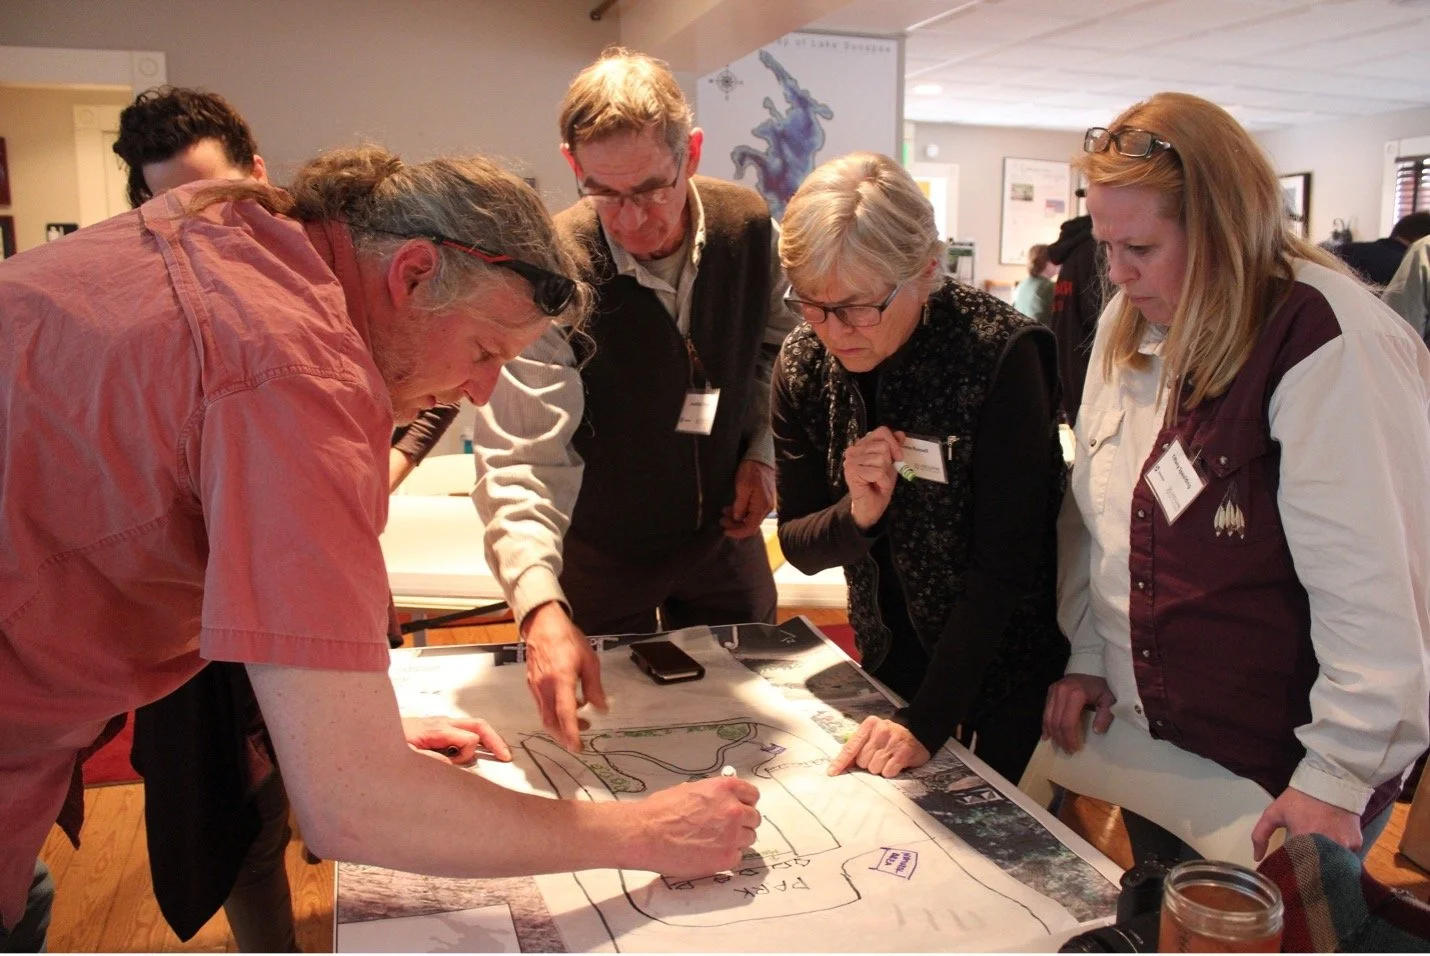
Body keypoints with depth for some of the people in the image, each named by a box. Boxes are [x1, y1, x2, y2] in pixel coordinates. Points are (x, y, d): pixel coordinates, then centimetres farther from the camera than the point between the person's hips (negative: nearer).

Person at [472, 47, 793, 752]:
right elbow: (520, 460, -34)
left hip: (723, 530, 4)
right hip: (600, 550, -3)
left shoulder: (750, 226, -15)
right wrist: (541, 606, -47)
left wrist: (762, 451, -5)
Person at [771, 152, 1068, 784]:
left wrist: (925, 723, -26)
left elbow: (1002, 565, -24)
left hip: (1010, 659, -4)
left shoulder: (1000, 355, -27)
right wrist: (857, 514, -26)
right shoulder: (803, 365, -12)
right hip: (890, 658, 4)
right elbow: (797, 544, -4)